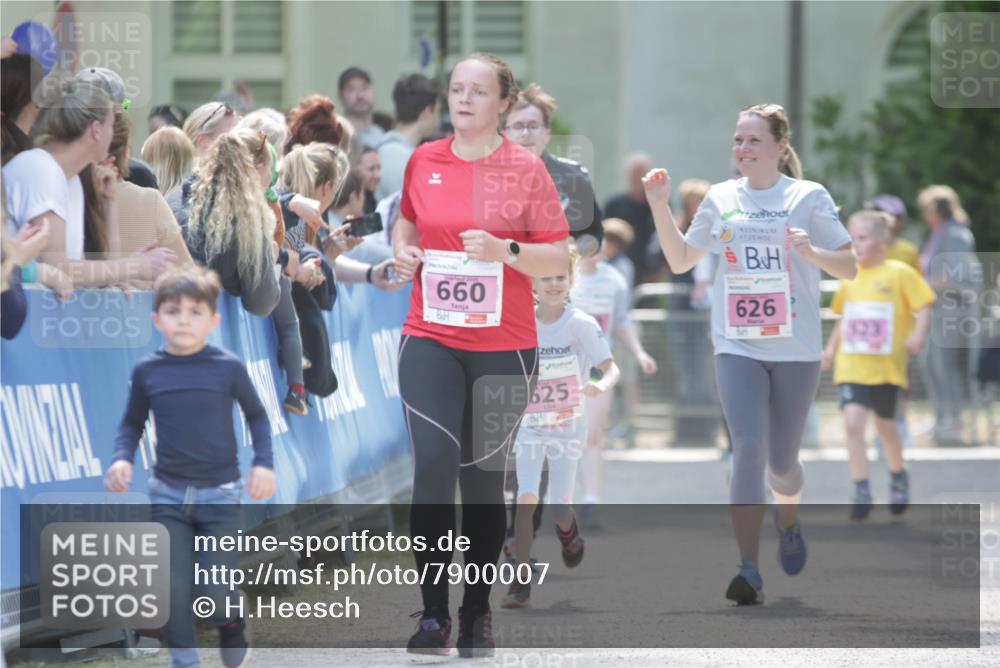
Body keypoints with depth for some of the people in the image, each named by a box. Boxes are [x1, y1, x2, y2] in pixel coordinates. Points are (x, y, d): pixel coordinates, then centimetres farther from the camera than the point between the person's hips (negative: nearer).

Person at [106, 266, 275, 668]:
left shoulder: (228, 368, -6)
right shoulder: (147, 372, -2)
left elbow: (256, 415, 7)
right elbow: (132, 423, 12)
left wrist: (264, 462, -4)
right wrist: (122, 458, -6)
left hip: (220, 496, -2)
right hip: (168, 495, 2)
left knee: (216, 590, -4)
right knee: (174, 590, -3)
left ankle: (230, 624, 30)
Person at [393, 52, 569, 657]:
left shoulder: (527, 169, -3)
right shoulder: (424, 161, 6)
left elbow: (559, 256, -1)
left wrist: (505, 251, -17)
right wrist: (404, 251, 4)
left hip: (504, 347, -1)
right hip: (431, 339, 1)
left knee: (484, 478, 6)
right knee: (434, 464, -14)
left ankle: (478, 612, 19)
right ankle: (433, 612, -10)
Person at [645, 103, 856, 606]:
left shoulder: (809, 197, -1)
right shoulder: (721, 199, 7)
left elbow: (849, 269, -1)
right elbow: (680, 261, 15)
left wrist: (811, 253, -20)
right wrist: (660, 206, 3)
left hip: (796, 349, -1)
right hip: (737, 347, 1)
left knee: (781, 460, 9)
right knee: (748, 450, -15)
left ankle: (788, 522, 43)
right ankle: (749, 570, -18)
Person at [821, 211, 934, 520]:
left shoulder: (899, 274, -5)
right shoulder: (850, 278, 9)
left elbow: (923, 306, -6)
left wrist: (918, 334, -21)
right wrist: (832, 345, 14)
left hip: (887, 366, -3)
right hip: (852, 366, 3)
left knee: (886, 425, 13)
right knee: (852, 423, -14)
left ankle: (898, 476, 40)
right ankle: (861, 491, -11)